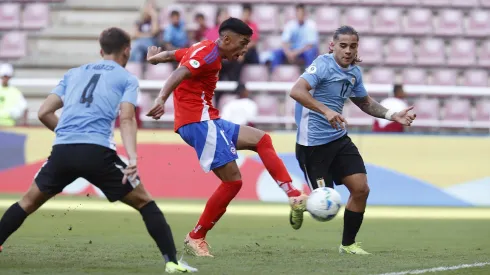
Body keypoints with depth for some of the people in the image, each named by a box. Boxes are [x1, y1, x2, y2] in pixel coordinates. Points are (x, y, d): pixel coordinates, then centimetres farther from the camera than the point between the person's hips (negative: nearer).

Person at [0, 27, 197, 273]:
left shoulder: (74, 73, 25)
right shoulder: (127, 78, 14)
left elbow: (44, 112, 19)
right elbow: (126, 119, -4)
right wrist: (132, 158, -15)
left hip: (62, 151, 3)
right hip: (97, 152, -3)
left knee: (29, 202, 22)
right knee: (144, 202, 9)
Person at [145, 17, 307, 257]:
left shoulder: (203, 50, 19)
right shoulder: (209, 53, -11)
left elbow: (170, 55, 32)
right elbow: (180, 74, -26)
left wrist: (154, 57, 52)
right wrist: (161, 99, -40)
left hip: (208, 121, 11)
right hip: (199, 122, -11)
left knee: (261, 140, 11)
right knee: (233, 180, -13)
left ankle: (294, 197, -1)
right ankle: (196, 238, -4)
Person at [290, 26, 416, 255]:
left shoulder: (354, 72, 6)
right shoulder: (323, 65, -18)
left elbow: (364, 102, 24)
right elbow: (296, 91, -33)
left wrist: (392, 115, 12)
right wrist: (326, 111, -43)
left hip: (339, 139, 7)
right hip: (313, 143, -7)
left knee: (361, 189, -1)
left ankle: (348, 244, 14)